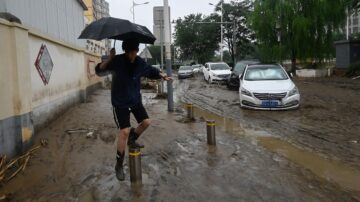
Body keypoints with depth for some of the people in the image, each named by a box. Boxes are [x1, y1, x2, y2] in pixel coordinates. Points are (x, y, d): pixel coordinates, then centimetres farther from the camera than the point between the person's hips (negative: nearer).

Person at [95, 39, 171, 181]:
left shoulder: (141, 63, -5)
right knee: (125, 131, -12)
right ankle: (119, 165, 4)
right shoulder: (117, 61, -18)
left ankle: (132, 140, 32)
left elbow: (153, 71, 13)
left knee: (146, 122, 0)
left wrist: (163, 76, -1)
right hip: (120, 102, -5)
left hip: (135, 99, 5)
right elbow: (99, 71, -21)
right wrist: (109, 59, -35)